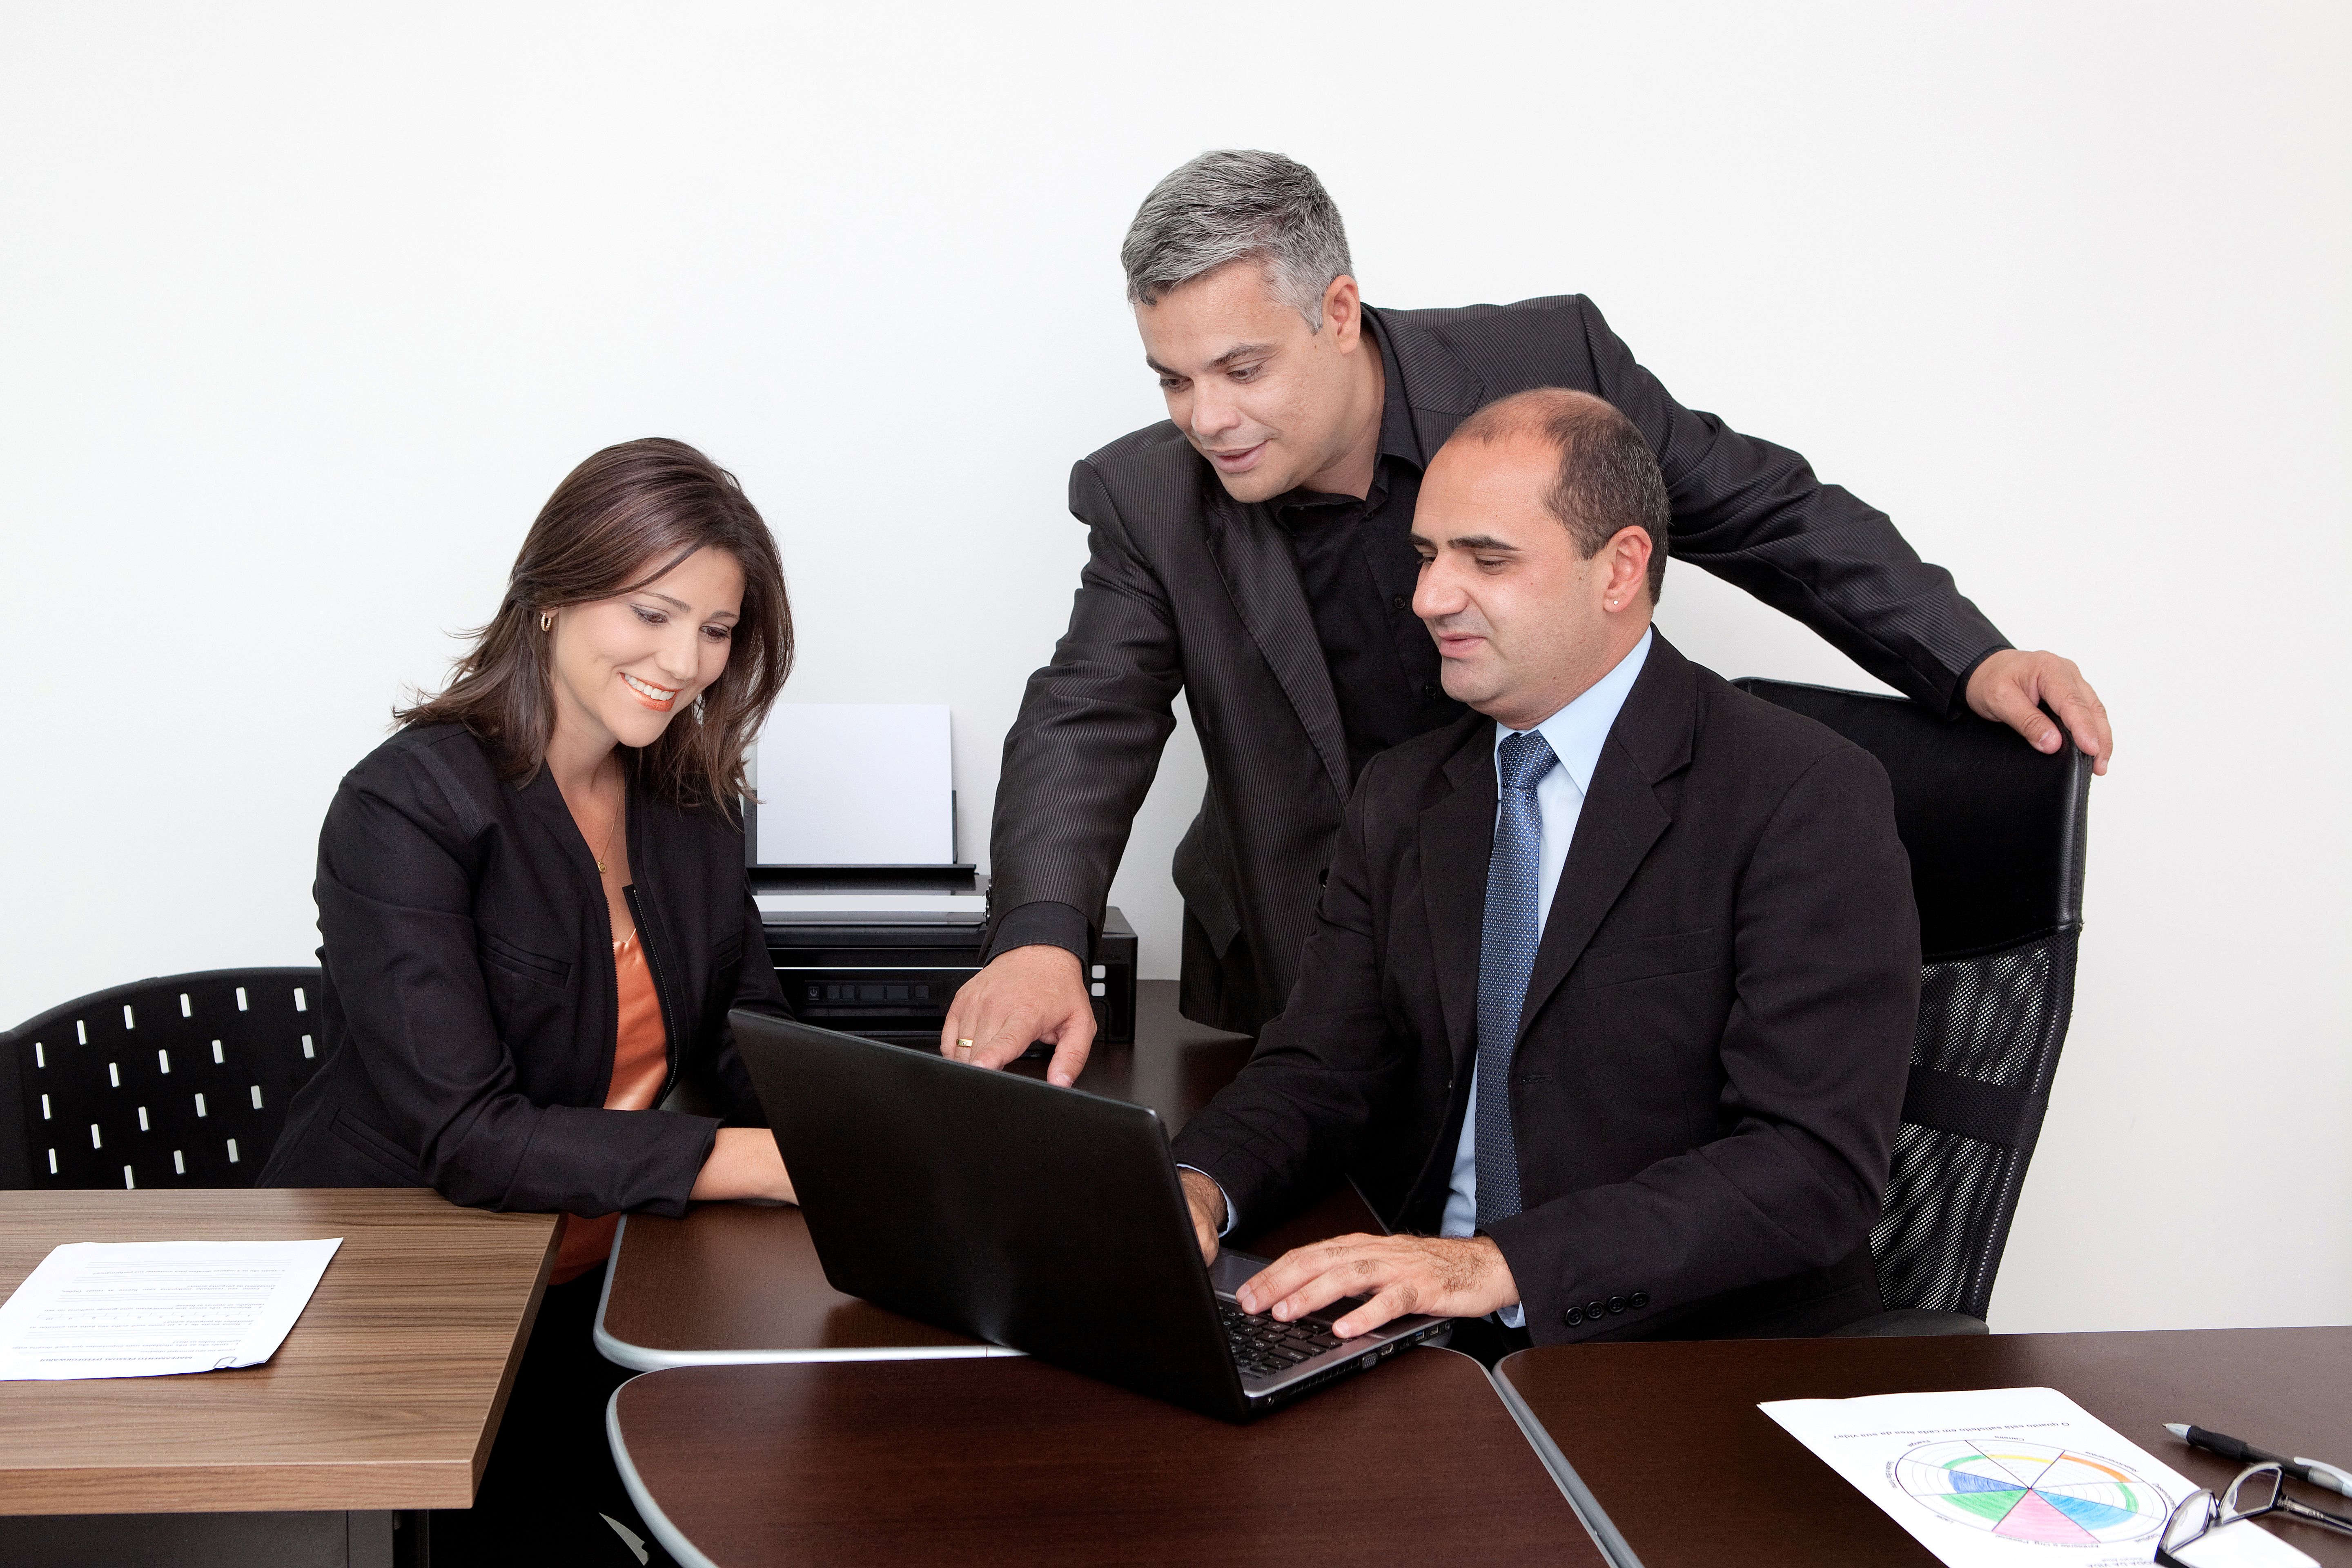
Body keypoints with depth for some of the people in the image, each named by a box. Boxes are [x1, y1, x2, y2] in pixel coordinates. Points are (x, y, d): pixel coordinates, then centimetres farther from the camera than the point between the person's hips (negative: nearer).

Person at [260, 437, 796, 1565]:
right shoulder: (407, 807, -16)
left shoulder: (687, 802, 6)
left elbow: (749, 1054, 6)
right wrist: (759, 1163, -30)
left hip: (594, 1295, 6)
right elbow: (466, 1139, -23)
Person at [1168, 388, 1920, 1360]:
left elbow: (1817, 1169, -19)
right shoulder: (1399, 799, 11)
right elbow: (1320, 1068, 7)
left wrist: (1502, 1262, -29)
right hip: (1431, 1350, 5)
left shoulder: (1807, 800, -11)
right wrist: (1199, 1186, -16)